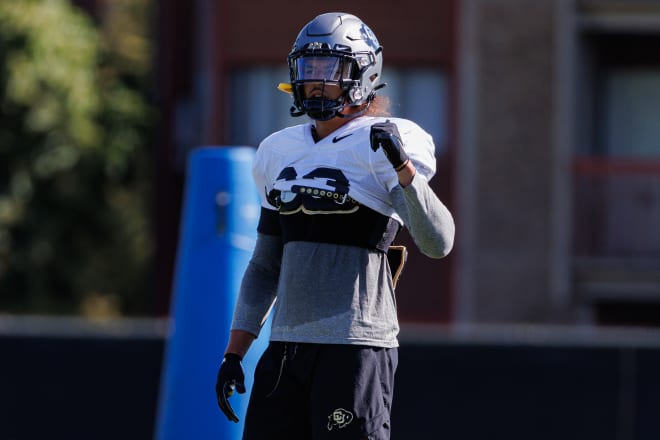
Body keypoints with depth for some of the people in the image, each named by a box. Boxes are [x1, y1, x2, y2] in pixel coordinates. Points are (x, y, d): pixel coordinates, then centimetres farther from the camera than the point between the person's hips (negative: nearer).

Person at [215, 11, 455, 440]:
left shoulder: (381, 147, -6)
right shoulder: (282, 152, 15)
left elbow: (438, 242, -19)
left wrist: (403, 167, -33)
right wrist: (234, 354, 16)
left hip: (355, 348, -7)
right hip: (288, 345, 7)